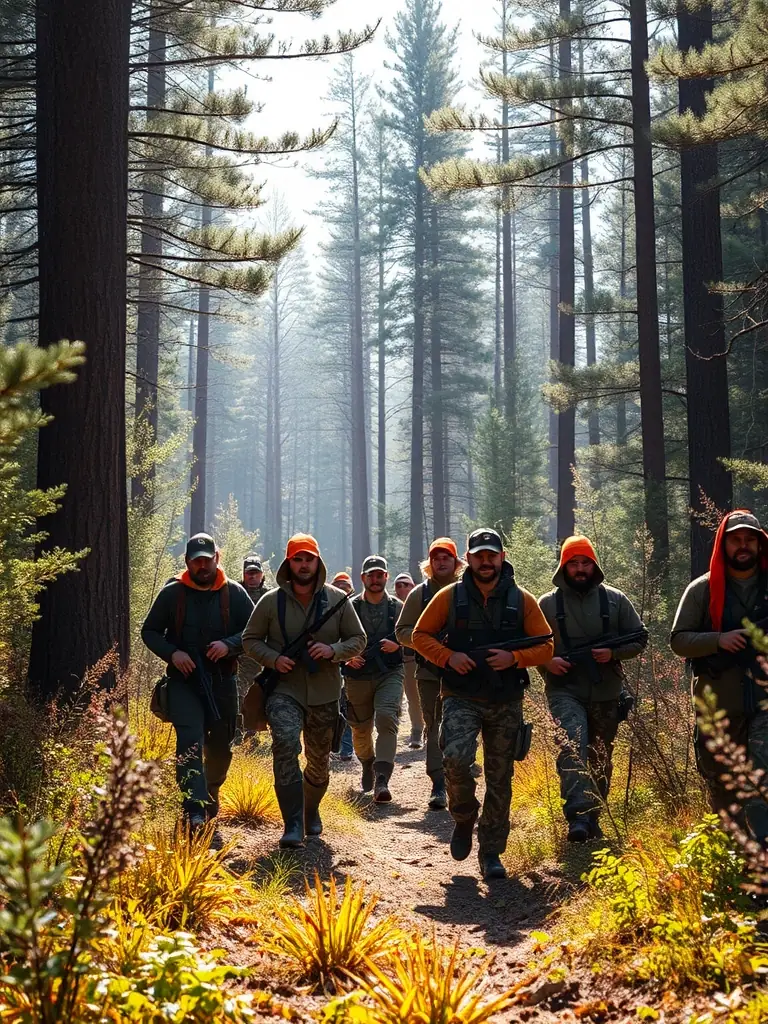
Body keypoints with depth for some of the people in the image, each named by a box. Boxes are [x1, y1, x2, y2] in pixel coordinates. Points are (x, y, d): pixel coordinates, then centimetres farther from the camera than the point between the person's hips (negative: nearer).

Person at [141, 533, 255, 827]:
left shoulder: (234, 593, 2)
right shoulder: (172, 593, 1)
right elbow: (149, 631, 8)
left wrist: (229, 645, -16)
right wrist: (172, 653, -10)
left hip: (222, 682, 2)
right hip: (184, 681, -2)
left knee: (220, 747, 13)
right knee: (190, 743, -18)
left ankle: (211, 797, 38)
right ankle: (195, 812, -23)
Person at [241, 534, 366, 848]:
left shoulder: (337, 599, 0)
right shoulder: (271, 601, -3)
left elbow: (358, 639, 5)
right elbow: (250, 640, 6)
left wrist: (334, 651, -15)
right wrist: (273, 659, -13)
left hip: (325, 694, 2)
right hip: (284, 691, -2)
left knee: (319, 760, 16)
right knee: (285, 744, -28)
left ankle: (311, 811, 45)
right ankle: (293, 825, -25)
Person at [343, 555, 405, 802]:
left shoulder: (397, 607, 6)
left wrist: (398, 645, -10)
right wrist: (346, 657, -10)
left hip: (390, 673, -1)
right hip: (358, 676, 1)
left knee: (386, 718, -23)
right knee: (360, 729, 11)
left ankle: (382, 780, -28)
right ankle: (368, 766, 42)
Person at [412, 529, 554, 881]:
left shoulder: (522, 600, 3)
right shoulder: (449, 596, 1)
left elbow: (546, 646, 5)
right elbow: (420, 635, 7)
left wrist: (514, 658, -13)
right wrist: (448, 656, -11)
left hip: (507, 704, 2)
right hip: (461, 699, -1)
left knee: (500, 779, 5)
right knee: (455, 758, -24)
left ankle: (491, 852, 19)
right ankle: (464, 818, 5)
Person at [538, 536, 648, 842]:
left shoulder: (615, 600, 5)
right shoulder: (547, 604, 4)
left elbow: (639, 637, 8)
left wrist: (613, 653, -10)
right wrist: (546, 661, -10)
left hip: (606, 694, 2)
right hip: (565, 692, -2)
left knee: (601, 760, 12)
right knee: (572, 746, -25)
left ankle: (593, 818, 27)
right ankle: (578, 816, -33)